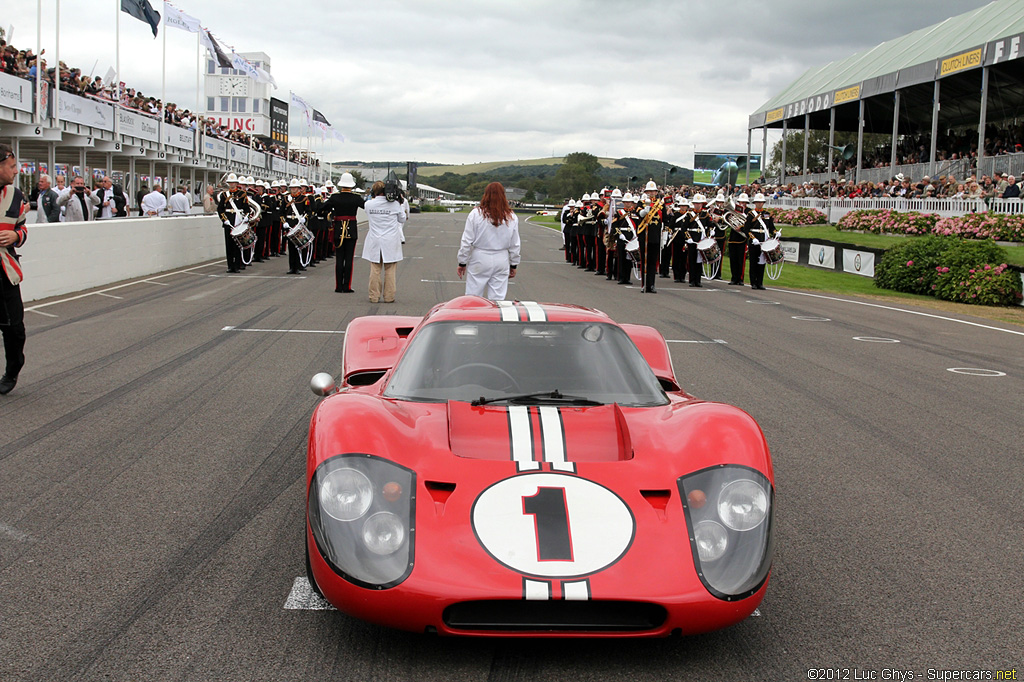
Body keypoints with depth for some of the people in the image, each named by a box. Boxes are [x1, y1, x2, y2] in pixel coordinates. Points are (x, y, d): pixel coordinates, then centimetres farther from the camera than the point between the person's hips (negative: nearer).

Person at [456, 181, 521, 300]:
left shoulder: (476, 214, -7)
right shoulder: (512, 218, 0)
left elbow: (466, 242, -5)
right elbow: (515, 245, 7)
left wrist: (462, 263, 4)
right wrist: (513, 265, 18)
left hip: (480, 259, -2)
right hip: (502, 261, 2)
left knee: (472, 297, 4)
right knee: (498, 299, 6)